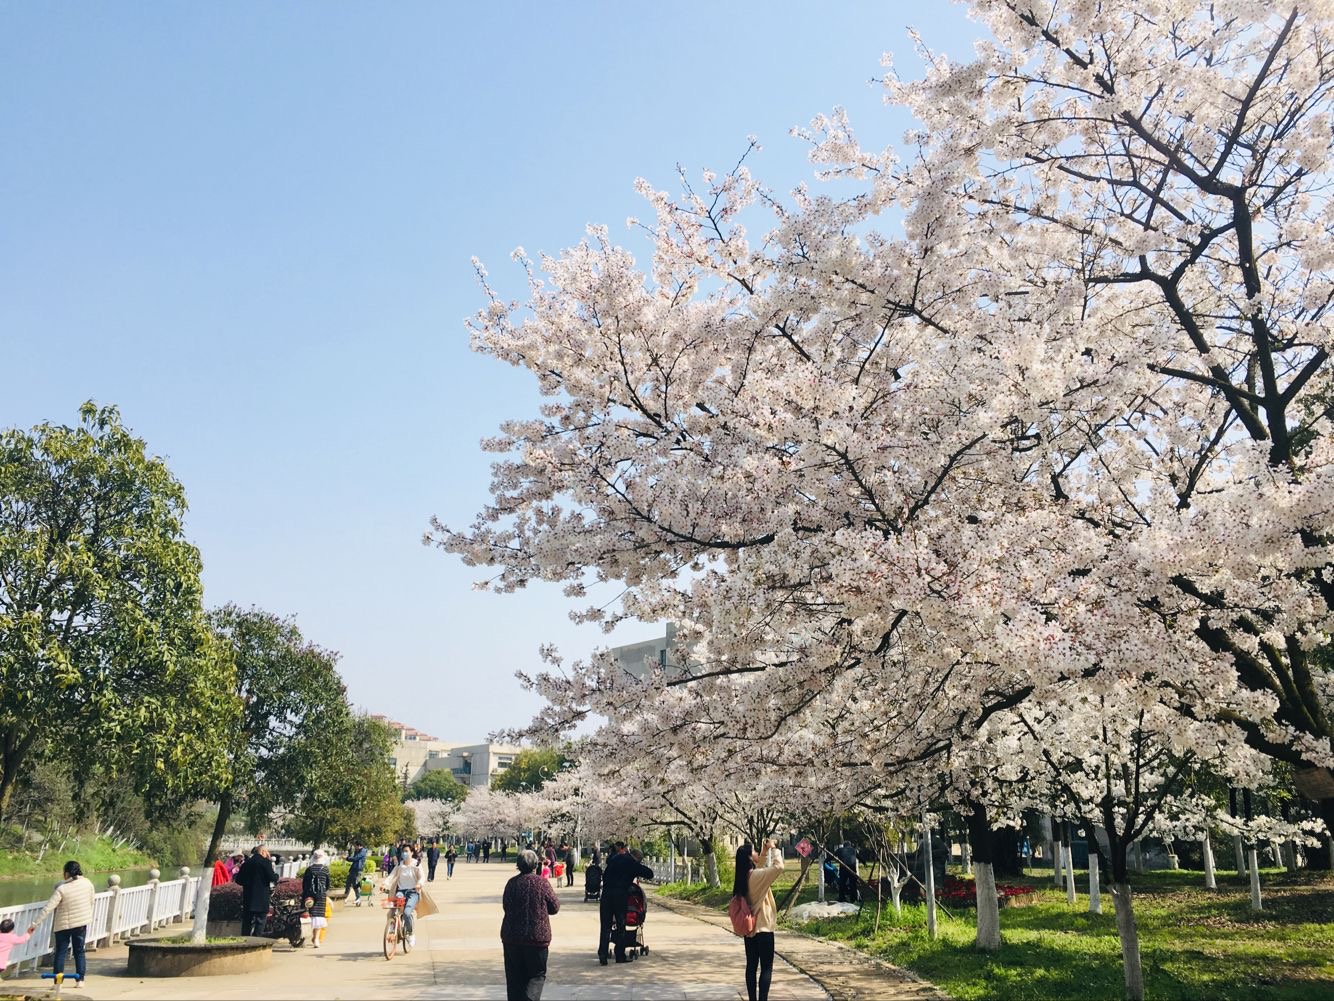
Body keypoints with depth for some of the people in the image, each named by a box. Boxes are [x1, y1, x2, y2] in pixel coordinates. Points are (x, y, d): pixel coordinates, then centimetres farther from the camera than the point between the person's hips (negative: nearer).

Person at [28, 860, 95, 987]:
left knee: (60, 952, 9)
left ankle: (58, 981, 9)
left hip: (64, 925, -3)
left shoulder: (61, 889, -19)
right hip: (82, 923, 3)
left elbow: (48, 908, -21)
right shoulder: (87, 883, -8)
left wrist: (35, 923, -14)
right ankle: (80, 979, 13)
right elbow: (92, 901, 5)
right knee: (79, 951, 13)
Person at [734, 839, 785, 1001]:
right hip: (763, 927, -8)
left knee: (751, 966, 11)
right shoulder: (757, 876, -20)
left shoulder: (743, 877, 5)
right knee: (766, 968, -1)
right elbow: (778, 867, -26)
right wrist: (773, 848, -14)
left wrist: (765, 852, 12)